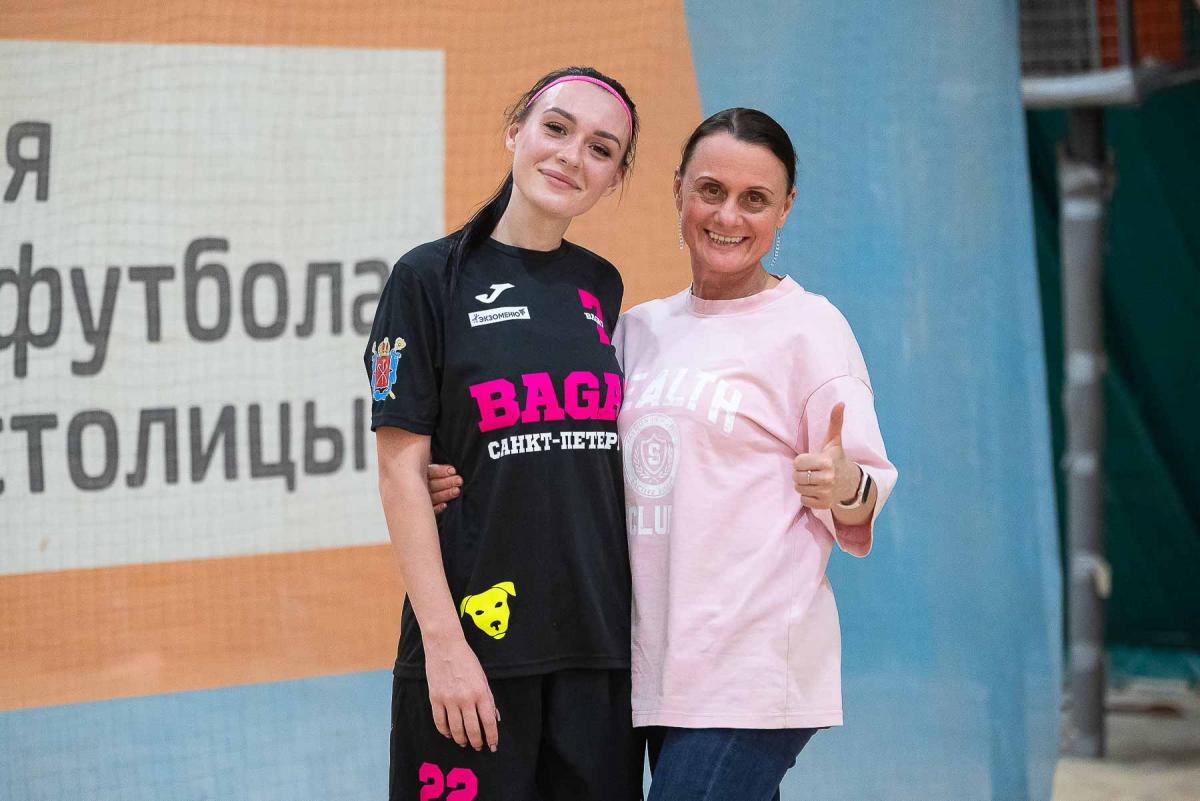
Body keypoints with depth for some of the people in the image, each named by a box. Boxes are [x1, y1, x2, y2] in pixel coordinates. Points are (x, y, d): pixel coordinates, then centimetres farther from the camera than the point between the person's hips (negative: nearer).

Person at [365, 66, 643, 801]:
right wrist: (443, 641, -14)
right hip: (477, 639, -4)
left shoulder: (601, 286, 12)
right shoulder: (432, 278, -2)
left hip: (598, 643, 4)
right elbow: (402, 471, -6)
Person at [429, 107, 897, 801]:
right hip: (657, 667, 6)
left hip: (752, 675, -6)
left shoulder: (808, 324, -2)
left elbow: (865, 500, -3)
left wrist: (845, 488, -26)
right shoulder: (640, 330, 15)